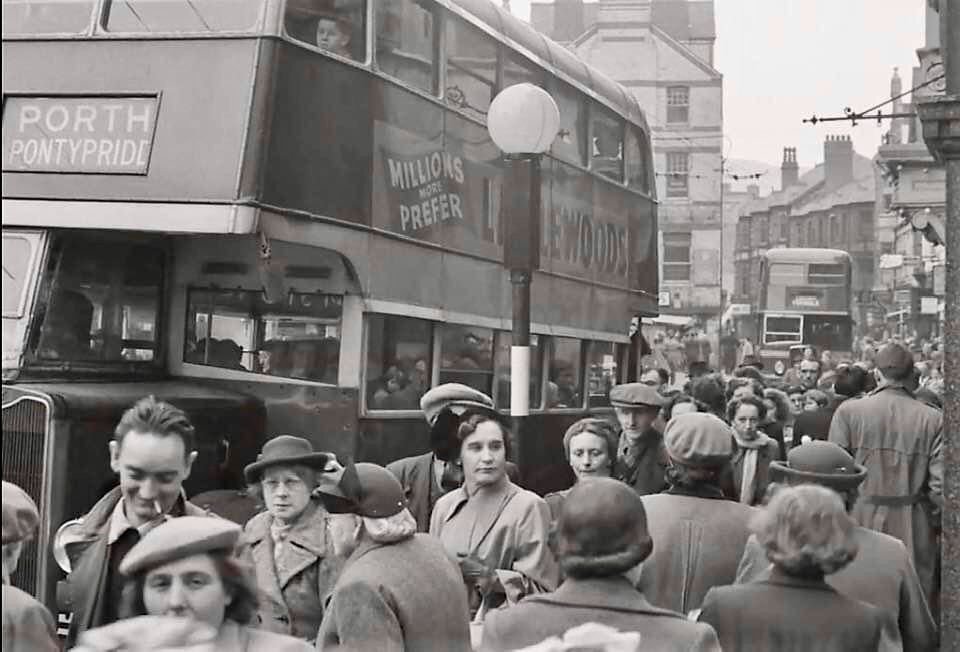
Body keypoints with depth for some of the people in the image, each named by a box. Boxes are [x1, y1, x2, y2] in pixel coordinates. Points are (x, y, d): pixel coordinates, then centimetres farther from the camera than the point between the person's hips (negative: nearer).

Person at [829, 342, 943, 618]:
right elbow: (940, 486, -5)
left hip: (861, 523, 0)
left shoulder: (849, 411, -5)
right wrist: (936, 523, 10)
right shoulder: (934, 419, -3)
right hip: (914, 531, 0)